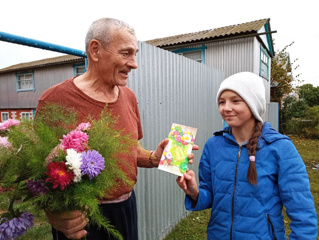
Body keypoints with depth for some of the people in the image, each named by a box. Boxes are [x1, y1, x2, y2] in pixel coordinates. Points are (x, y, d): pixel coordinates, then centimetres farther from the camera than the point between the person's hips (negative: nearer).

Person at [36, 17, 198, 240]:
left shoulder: (129, 96, 1)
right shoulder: (56, 100, -17)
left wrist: (154, 158, -8)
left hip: (126, 206, 6)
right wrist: (54, 214, -29)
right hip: (81, 218, -5)